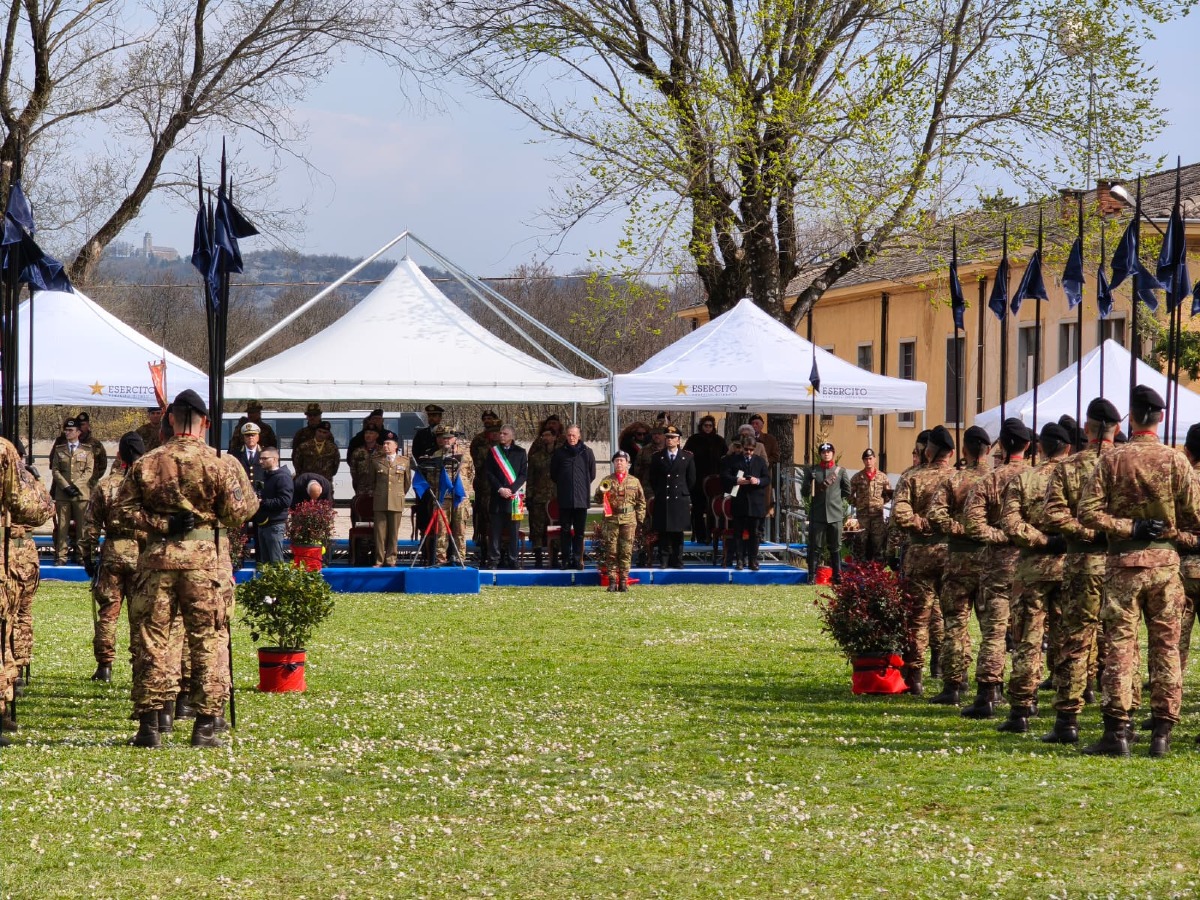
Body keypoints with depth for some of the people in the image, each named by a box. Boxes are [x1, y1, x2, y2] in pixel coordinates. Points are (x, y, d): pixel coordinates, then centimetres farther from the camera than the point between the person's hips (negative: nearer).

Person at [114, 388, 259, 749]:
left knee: (152, 638, 7)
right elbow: (238, 513, -6)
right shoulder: (219, 463, -5)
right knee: (208, 641, 5)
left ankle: (149, 725, 7)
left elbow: (124, 512, 0)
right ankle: (205, 726, 4)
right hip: (206, 559, -2)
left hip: (158, 557, 2)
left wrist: (158, 523, -2)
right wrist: (247, 488, 11)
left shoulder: (146, 463, 2)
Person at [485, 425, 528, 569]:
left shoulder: (520, 453, 8)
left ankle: (513, 559, 3)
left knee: (514, 530, -1)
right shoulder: (493, 452, 9)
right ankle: (494, 558, 2)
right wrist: (500, 489, -9)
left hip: (514, 496, 0)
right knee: (495, 529, -2)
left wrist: (511, 489, -10)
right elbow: (488, 472, 3)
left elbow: (524, 474, 3)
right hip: (497, 496, 0)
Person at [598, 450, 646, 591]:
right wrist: (601, 492, -14)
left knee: (626, 552, -1)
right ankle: (612, 581, 1)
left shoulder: (634, 481, 8)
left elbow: (641, 501, 11)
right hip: (611, 519, 0)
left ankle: (624, 581, 4)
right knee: (611, 551, -2)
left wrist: (639, 518, 3)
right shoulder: (607, 481, 9)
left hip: (629, 520, 0)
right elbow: (598, 500, 7)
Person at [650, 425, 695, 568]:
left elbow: (691, 479, 10)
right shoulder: (657, 457, 6)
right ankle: (664, 559, 1)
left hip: (680, 500, 0)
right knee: (663, 531, -4)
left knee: (678, 532, 3)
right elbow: (653, 479, 11)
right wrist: (659, 493, 9)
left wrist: (684, 493, 10)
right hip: (662, 501, 0)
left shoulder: (688, 457, 5)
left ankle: (677, 561, 7)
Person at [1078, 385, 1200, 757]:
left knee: (1119, 646, 1)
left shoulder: (1111, 461, -3)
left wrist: (1128, 527, -5)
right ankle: (1162, 733, 5)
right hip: (1165, 560, 1)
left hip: (1123, 562, -1)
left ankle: (1117, 731, -4)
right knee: (1166, 646, 6)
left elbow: (1088, 513, -10)